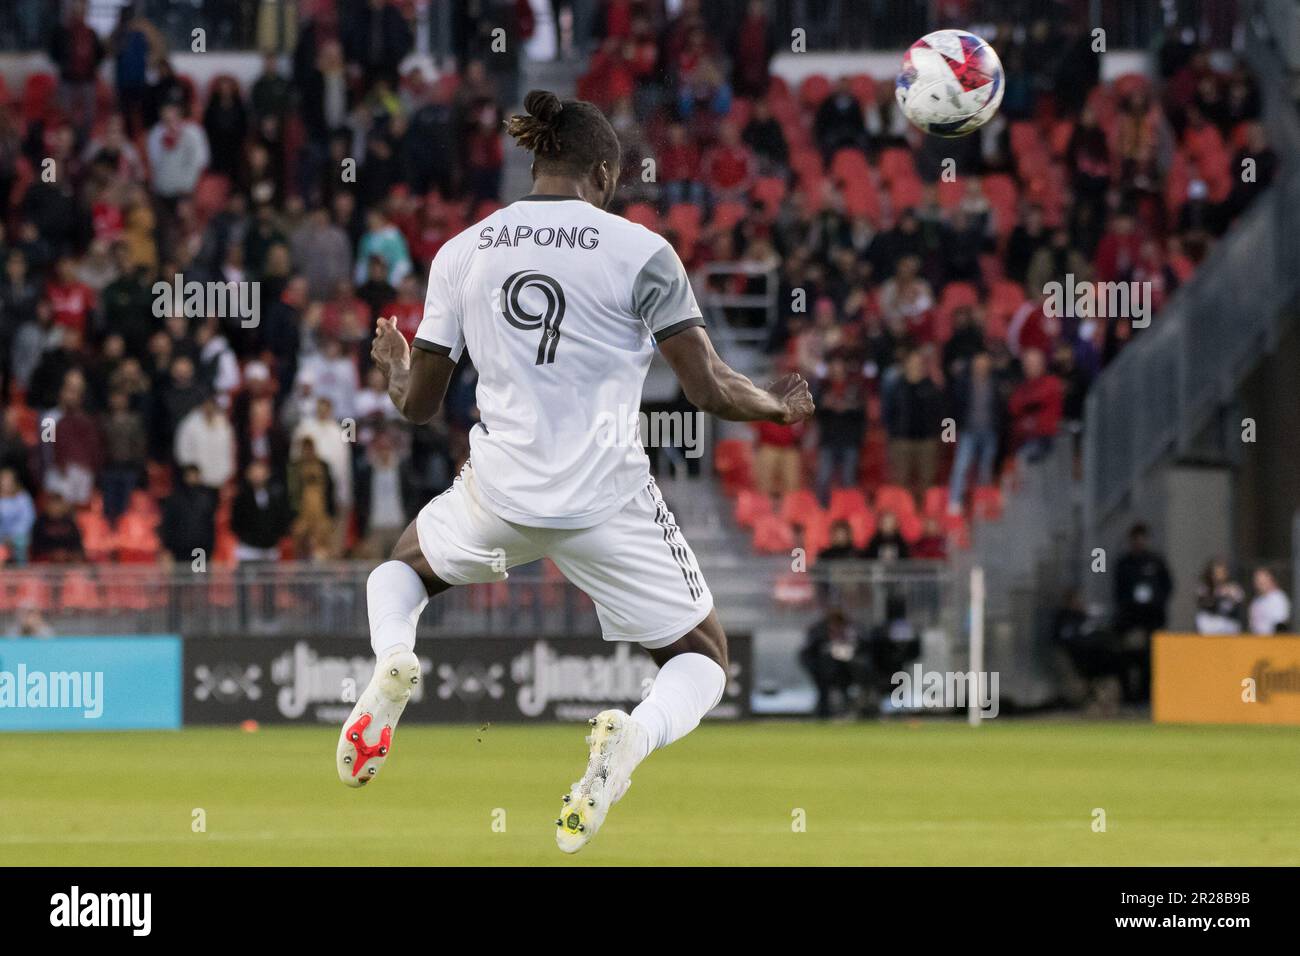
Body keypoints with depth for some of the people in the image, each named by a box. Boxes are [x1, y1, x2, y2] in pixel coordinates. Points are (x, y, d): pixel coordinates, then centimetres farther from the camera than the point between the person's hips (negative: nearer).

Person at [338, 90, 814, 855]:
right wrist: (780, 407, 14)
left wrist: (395, 369, 33)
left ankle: (393, 663, -2)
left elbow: (420, 404, 10)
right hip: (607, 501, -3)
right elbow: (709, 389, -7)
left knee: (404, 565, 35)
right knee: (703, 660, 15)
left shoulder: (462, 253, 4)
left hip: (500, 495, 3)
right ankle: (631, 738, -22)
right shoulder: (641, 252, -6)